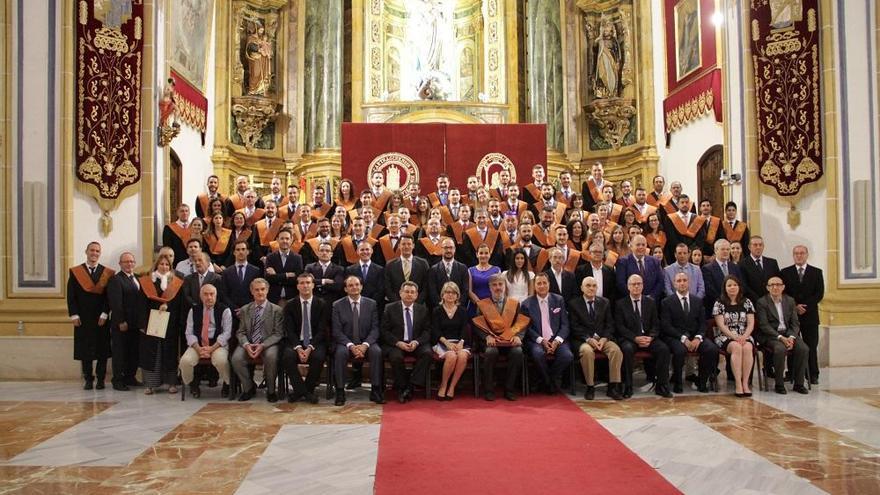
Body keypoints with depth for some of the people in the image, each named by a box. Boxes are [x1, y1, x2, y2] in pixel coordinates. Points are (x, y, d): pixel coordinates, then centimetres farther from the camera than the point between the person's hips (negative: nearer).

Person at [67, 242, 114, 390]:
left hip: (101, 319, 0)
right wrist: (74, 315, -6)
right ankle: (88, 379, 13)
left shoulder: (108, 273, 3)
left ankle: (100, 379, 11)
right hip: (82, 318, 0)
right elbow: (71, 296, 1)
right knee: (84, 350, 5)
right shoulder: (75, 272, 4)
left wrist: (104, 314, -10)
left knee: (102, 350, 2)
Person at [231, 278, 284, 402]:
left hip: (268, 344, -3)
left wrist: (263, 345, -18)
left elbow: (278, 334, -2)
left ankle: (271, 390, -12)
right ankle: (249, 388, -2)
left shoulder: (276, 310, 4)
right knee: (236, 358, -27)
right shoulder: (244, 310, 13)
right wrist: (246, 345, -14)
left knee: (271, 357, -35)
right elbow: (240, 332, 9)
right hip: (248, 344, 3)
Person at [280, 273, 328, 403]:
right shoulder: (290, 305, 5)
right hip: (296, 342, 1)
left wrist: (310, 348, -19)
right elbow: (289, 330, -2)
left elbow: (322, 330, -4)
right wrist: (298, 348, -19)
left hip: (315, 342, -1)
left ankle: (308, 389, -9)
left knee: (319, 357, -33)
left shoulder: (322, 304, 2)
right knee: (287, 356, -31)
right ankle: (300, 390, -13)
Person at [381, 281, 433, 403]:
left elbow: (427, 331, 6)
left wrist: (417, 342, -14)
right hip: (395, 343, -2)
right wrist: (398, 343, -17)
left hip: (416, 344, 2)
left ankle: (410, 386, -21)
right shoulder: (390, 308, 3)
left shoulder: (423, 310, 10)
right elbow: (384, 330, -1)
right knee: (396, 357, -34)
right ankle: (401, 387, -12)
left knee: (427, 353, -29)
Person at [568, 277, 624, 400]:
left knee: (616, 350, -27)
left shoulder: (605, 302, 15)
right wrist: (588, 339, -18)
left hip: (602, 338, 3)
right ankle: (590, 387, -23)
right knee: (587, 351, -36)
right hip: (582, 340, -3)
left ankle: (613, 386, -20)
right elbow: (574, 327, -4)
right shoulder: (574, 304, 4)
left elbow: (609, 325, 10)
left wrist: (604, 338, -10)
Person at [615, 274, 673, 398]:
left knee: (664, 349, -24)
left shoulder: (650, 302, 12)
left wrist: (650, 337, -13)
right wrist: (635, 338, -17)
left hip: (648, 337, 3)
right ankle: (628, 387, -25)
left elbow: (655, 324, 8)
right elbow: (619, 326, -4)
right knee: (628, 349, -35)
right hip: (629, 338, -3)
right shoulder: (621, 304, 4)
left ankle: (661, 386, -13)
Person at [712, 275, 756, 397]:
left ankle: (745, 383, -29)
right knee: (736, 347, -34)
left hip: (744, 336, 2)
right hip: (725, 336, -2)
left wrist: (744, 336, -15)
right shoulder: (719, 303, 3)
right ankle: (738, 383, -33)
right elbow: (721, 325, -5)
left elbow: (751, 324, 4)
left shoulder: (746, 302, 11)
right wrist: (735, 337, -18)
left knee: (748, 347, -32)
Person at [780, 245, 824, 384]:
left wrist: (806, 306, -10)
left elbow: (819, 294, 1)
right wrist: (795, 307, -10)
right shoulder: (785, 272, 7)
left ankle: (813, 375, 6)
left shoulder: (816, 272, 8)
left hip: (810, 315, 0)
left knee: (811, 346, 0)